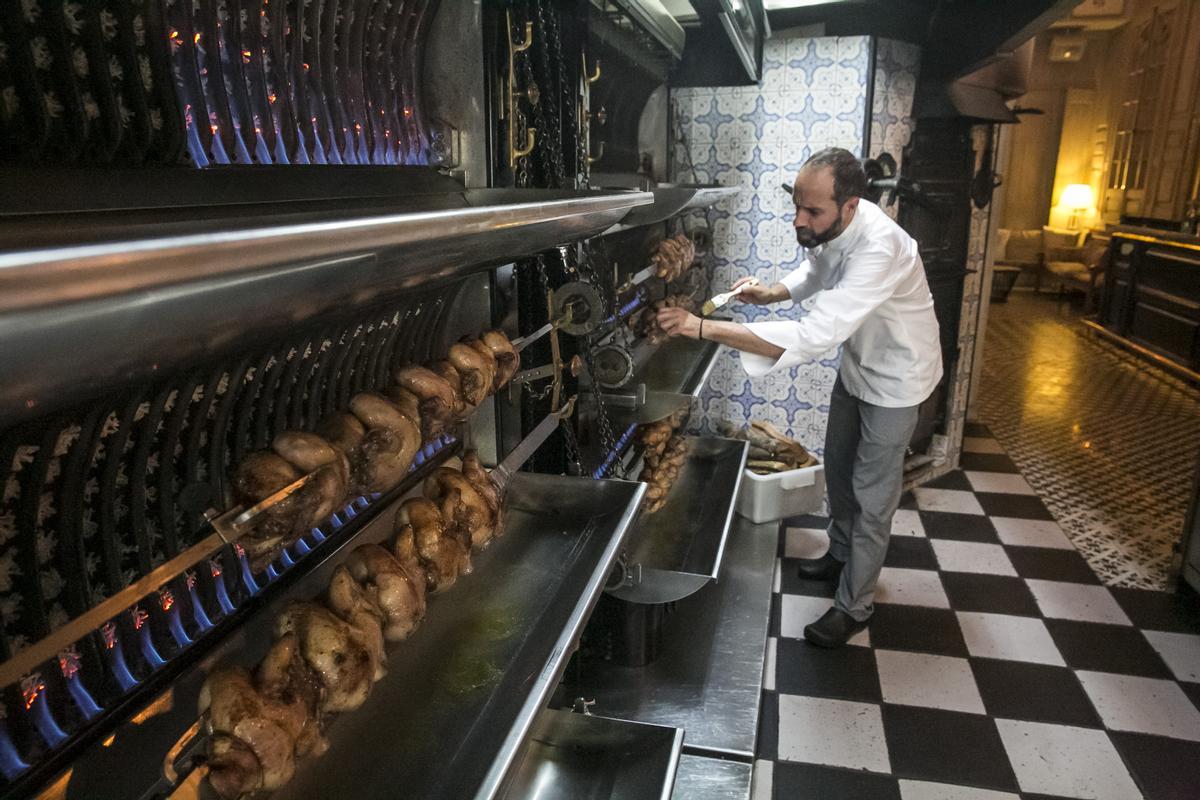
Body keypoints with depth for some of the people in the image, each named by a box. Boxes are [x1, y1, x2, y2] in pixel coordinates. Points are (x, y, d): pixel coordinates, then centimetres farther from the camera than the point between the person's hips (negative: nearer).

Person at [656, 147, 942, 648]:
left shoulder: (878, 248, -41)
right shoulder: (826, 227, -16)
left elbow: (813, 339, -49)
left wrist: (705, 328, -52)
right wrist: (771, 294, -12)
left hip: (895, 376, -8)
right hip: (857, 363, 8)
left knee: (872, 494, 1)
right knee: (838, 464, 21)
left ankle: (854, 606, 19)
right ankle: (841, 555, 44)